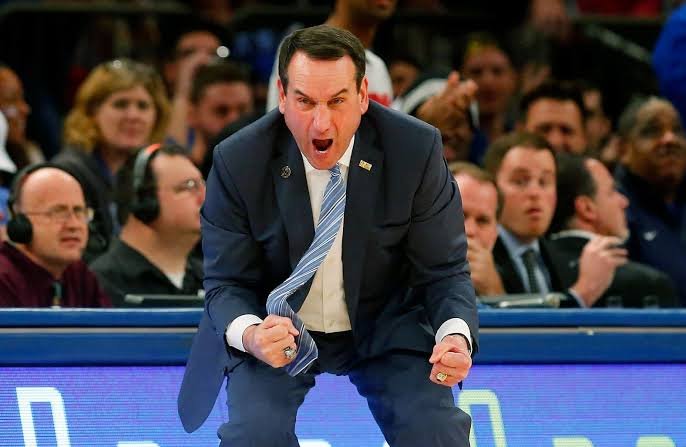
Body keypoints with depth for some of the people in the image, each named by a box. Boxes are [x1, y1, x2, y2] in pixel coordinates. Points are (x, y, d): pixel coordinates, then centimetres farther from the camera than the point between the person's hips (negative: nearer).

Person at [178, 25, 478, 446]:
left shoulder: (416, 150, -17)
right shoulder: (239, 162, -17)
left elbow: (445, 272, -10)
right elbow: (227, 284, -11)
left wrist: (455, 335, -32)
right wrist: (249, 335, -35)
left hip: (386, 327, 1)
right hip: (278, 325, -1)